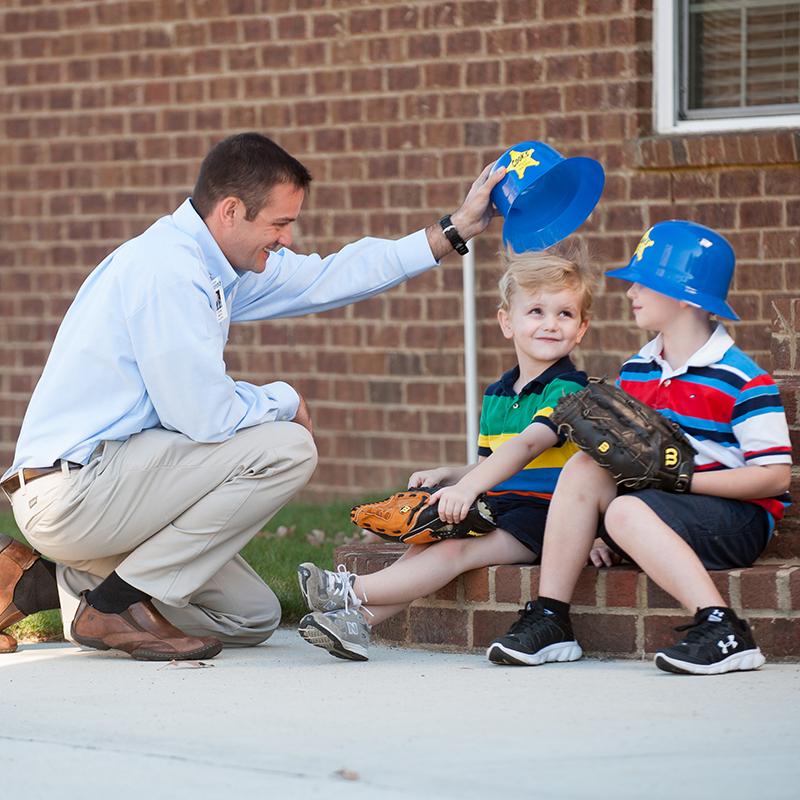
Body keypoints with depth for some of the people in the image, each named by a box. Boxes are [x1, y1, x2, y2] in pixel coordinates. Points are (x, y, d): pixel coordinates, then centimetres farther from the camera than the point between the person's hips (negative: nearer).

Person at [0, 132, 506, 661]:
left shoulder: (208, 260, 11)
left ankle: (51, 584, 12)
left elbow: (324, 278, 21)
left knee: (254, 618, 14)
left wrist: (455, 231, 20)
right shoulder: (170, 270, -20)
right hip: (74, 492, -10)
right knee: (286, 448, -18)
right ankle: (113, 603, -11)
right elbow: (206, 415, -23)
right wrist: (284, 400, -2)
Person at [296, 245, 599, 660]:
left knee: (455, 551, -25)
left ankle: (352, 592, -31)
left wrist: (467, 486, -38)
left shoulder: (568, 389, -10)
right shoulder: (496, 394, 17)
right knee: (427, 544, -18)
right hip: (495, 509, 7)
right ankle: (359, 619, -32)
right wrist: (445, 474, 4)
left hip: (540, 516, -7)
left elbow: (527, 444, -26)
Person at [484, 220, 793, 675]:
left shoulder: (742, 381, -11)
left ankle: (724, 632, -39)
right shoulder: (634, 372, 13)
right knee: (583, 467, -15)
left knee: (628, 510, -32)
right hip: (659, 505, 7)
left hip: (740, 519, -7)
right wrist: (599, 531, 3)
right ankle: (550, 621, -16)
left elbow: (775, 476, -15)